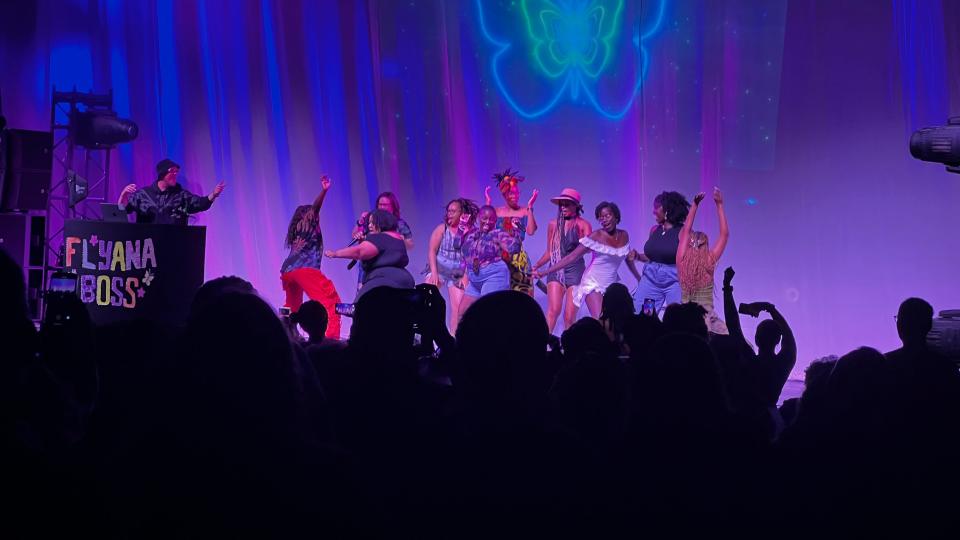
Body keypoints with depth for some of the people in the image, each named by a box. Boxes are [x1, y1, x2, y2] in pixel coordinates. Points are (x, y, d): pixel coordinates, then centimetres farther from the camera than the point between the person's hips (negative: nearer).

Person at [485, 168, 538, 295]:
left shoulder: (525, 212, 3)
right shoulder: (498, 211, 10)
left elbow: (531, 231, -12)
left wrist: (530, 207, -13)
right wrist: (488, 203, -4)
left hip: (519, 259, -2)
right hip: (499, 257, 2)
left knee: (521, 291, -4)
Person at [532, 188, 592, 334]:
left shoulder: (583, 225, 3)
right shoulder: (554, 225, 12)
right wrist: (536, 266, 9)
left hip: (575, 271, -2)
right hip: (556, 271, 2)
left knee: (570, 316, -4)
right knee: (553, 310, -16)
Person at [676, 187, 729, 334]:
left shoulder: (682, 262, -2)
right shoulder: (708, 263, -9)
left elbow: (686, 230, 7)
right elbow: (725, 234, -5)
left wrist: (695, 204, 6)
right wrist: (719, 205, -5)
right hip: (706, 317, -3)